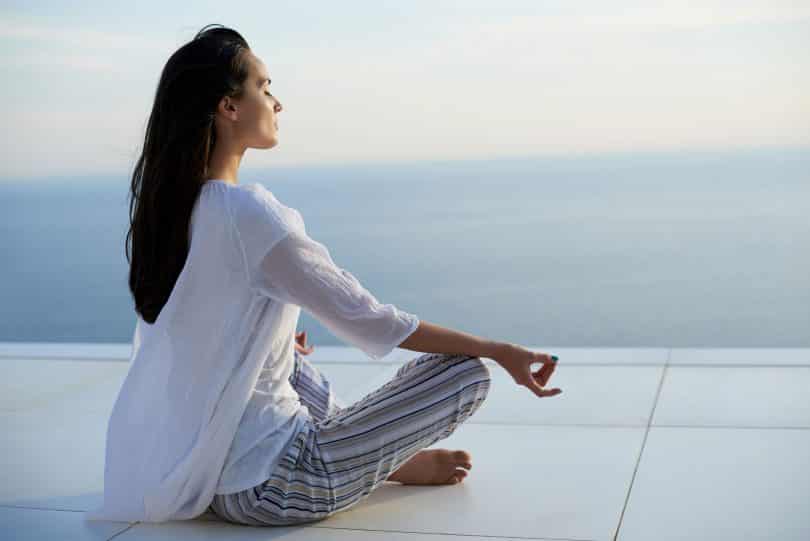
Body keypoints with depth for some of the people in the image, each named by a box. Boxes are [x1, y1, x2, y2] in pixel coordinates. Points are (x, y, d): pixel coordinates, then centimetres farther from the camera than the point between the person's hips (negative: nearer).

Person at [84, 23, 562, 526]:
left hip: (198, 470, 8)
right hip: (266, 489, -8)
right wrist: (498, 350, -8)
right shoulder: (249, 212, -22)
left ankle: (369, 455, 26)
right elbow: (368, 319, -17)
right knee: (468, 374, -4)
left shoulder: (166, 203, 3)